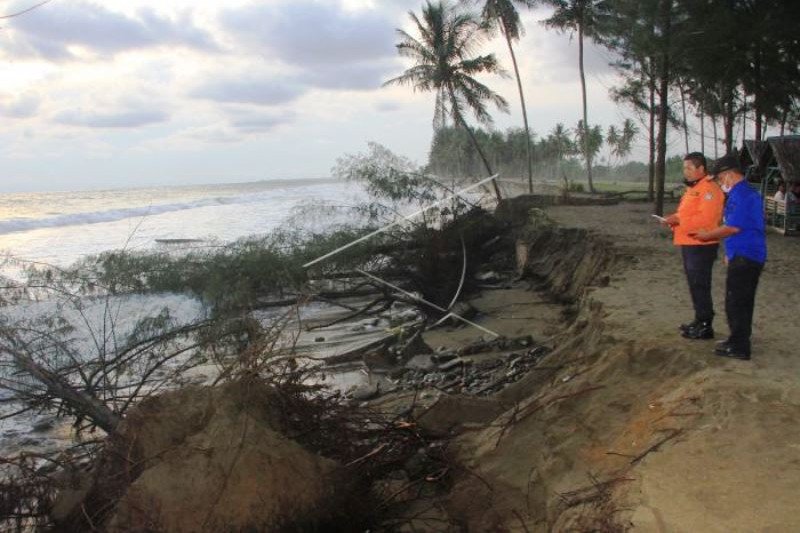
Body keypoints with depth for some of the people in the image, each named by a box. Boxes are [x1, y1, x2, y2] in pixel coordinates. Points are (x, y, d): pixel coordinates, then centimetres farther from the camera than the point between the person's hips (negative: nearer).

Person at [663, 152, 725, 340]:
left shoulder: (709, 189, -15)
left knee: (700, 285, -6)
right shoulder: (693, 188, 17)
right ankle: (700, 321, 27)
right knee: (695, 284, 16)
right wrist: (675, 219, 6)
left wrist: (679, 220, -21)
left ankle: (705, 326, 1)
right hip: (689, 244, 10)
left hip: (701, 245, -10)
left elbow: (705, 218, -24)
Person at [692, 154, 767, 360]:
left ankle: (739, 348, 3)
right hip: (752, 256, 10)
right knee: (743, 302, 18)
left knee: (735, 303, -3)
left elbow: (733, 227, -22)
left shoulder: (740, 195, -18)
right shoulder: (749, 192, 15)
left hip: (744, 258, -10)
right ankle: (740, 340, 29)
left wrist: (707, 236, -7)